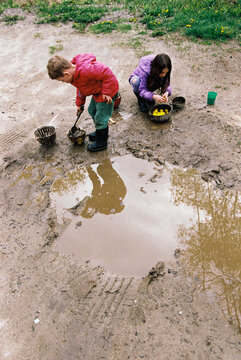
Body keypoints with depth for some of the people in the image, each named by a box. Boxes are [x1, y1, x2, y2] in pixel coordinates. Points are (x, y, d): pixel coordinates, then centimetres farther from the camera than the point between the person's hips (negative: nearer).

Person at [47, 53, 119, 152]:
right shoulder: (74, 70, -2)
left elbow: (107, 74, -34)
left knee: (100, 118, -3)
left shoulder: (86, 70, -36)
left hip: (107, 92, -10)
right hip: (97, 92, 10)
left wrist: (106, 92, -28)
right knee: (92, 111, 23)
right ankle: (100, 132, 45)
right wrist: (79, 103, 21)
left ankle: (101, 142, 17)